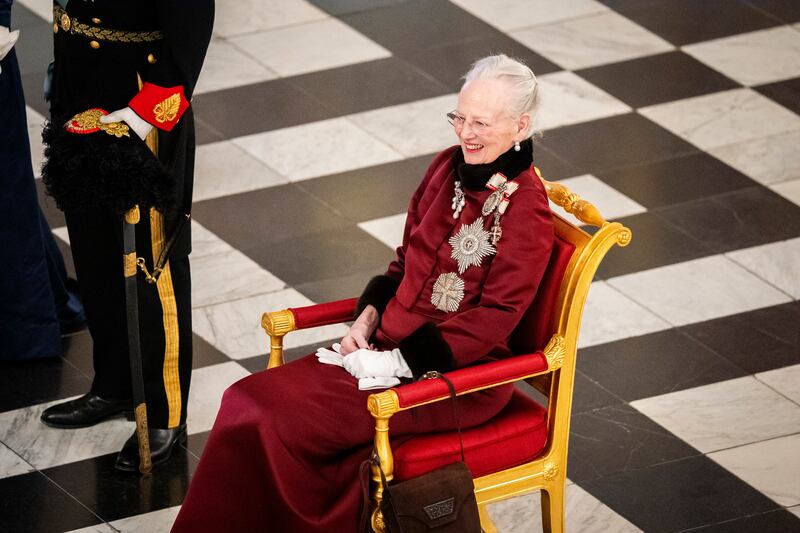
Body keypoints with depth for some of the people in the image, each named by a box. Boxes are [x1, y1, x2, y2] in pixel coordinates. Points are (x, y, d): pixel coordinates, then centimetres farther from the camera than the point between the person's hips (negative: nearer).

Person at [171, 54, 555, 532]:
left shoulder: (525, 209, -16)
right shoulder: (450, 169, 7)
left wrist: (401, 361, -18)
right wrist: (369, 316, 1)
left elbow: (495, 317, -19)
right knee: (248, 402, -10)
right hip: (390, 347, 8)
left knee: (282, 425, -22)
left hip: (461, 376, -8)